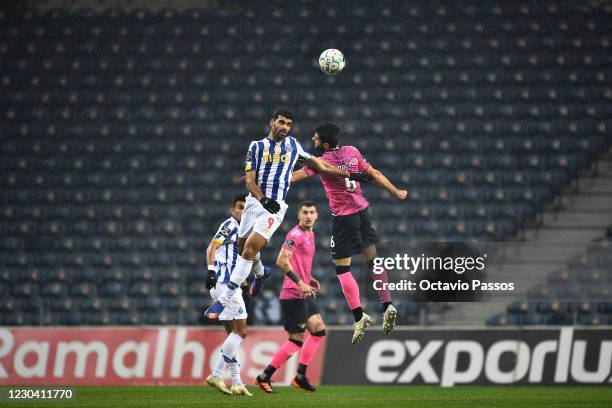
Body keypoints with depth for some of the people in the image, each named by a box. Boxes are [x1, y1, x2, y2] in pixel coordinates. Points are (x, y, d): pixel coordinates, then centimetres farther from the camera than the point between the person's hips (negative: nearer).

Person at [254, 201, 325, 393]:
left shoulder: (310, 235, 17)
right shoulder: (296, 235, -14)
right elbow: (282, 261, -23)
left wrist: (309, 280, 14)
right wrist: (300, 282, -26)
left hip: (304, 294, 10)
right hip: (293, 295, -10)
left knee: (319, 330, 9)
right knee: (297, 340, -7)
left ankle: (300, 377, 14)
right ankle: (264, 377, 1)